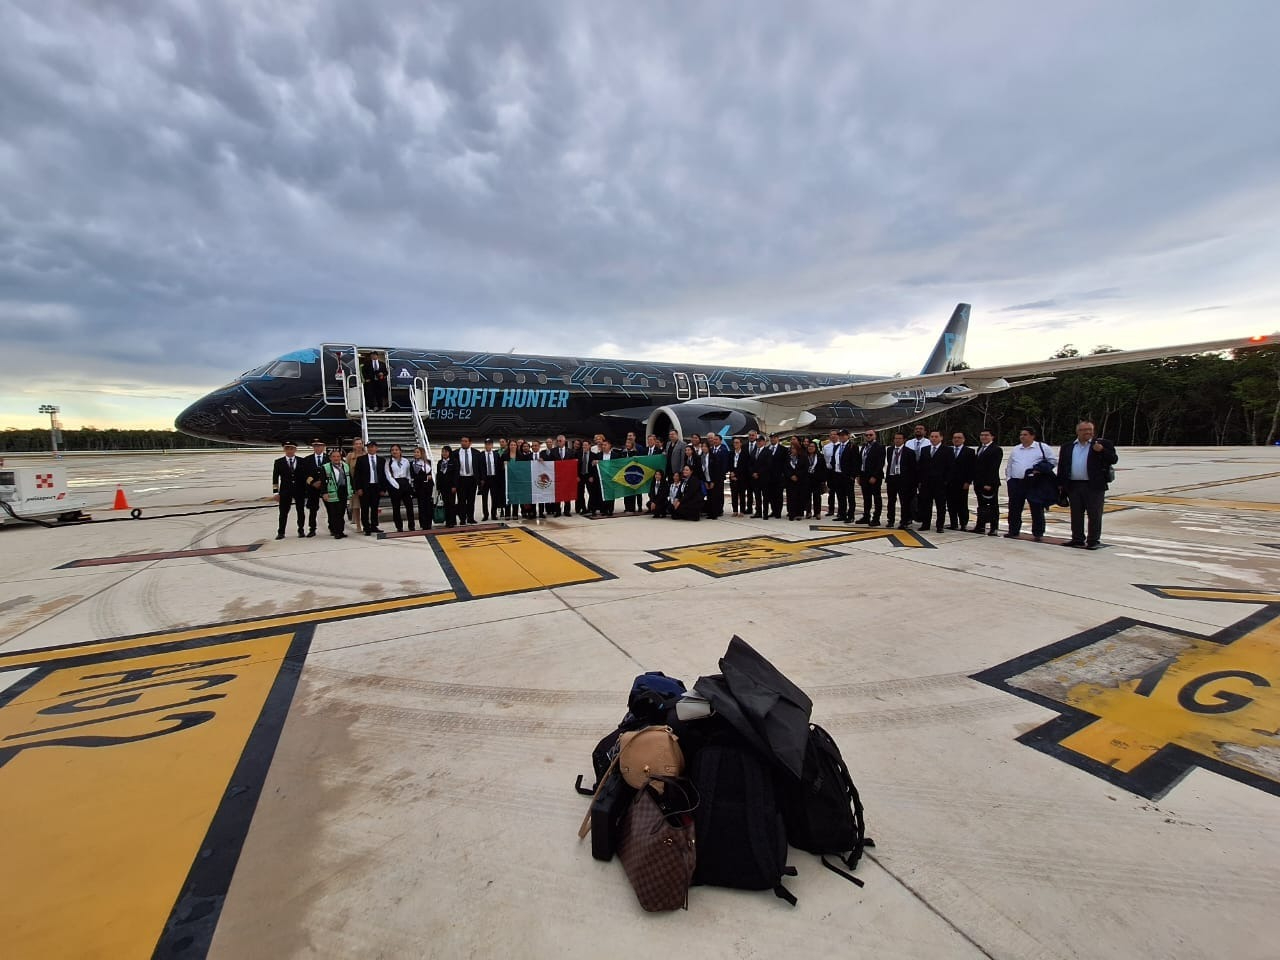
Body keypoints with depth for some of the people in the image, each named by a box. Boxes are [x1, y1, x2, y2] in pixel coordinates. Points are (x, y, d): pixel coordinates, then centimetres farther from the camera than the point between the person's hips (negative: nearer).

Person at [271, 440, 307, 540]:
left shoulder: (302, 461, 4)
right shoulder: (278, 462, 4)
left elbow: (306, 476, 5)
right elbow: (275, 478, 2)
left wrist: (306, 491, 0)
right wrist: (275, 492, -5)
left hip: (300, 490, 1)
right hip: (285, 491, 0)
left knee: (300, 511, 7)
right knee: (283, 512, 1)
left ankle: (301, 531, 17)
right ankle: (281, 532, 8)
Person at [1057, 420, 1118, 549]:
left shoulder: (1103, 444, 2)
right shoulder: (1067, 447, 11)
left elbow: (1114, 459, -6)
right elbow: (1062, 466, 12)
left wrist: (1102, 451, -22)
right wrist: (1060, 484, 8)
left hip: (1094, 486, -4)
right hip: (1073, 486, 4)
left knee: (1094, 514, 1)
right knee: (1076, 514, 10)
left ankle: (1094, 540, 9)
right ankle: (1078, 539, 18)